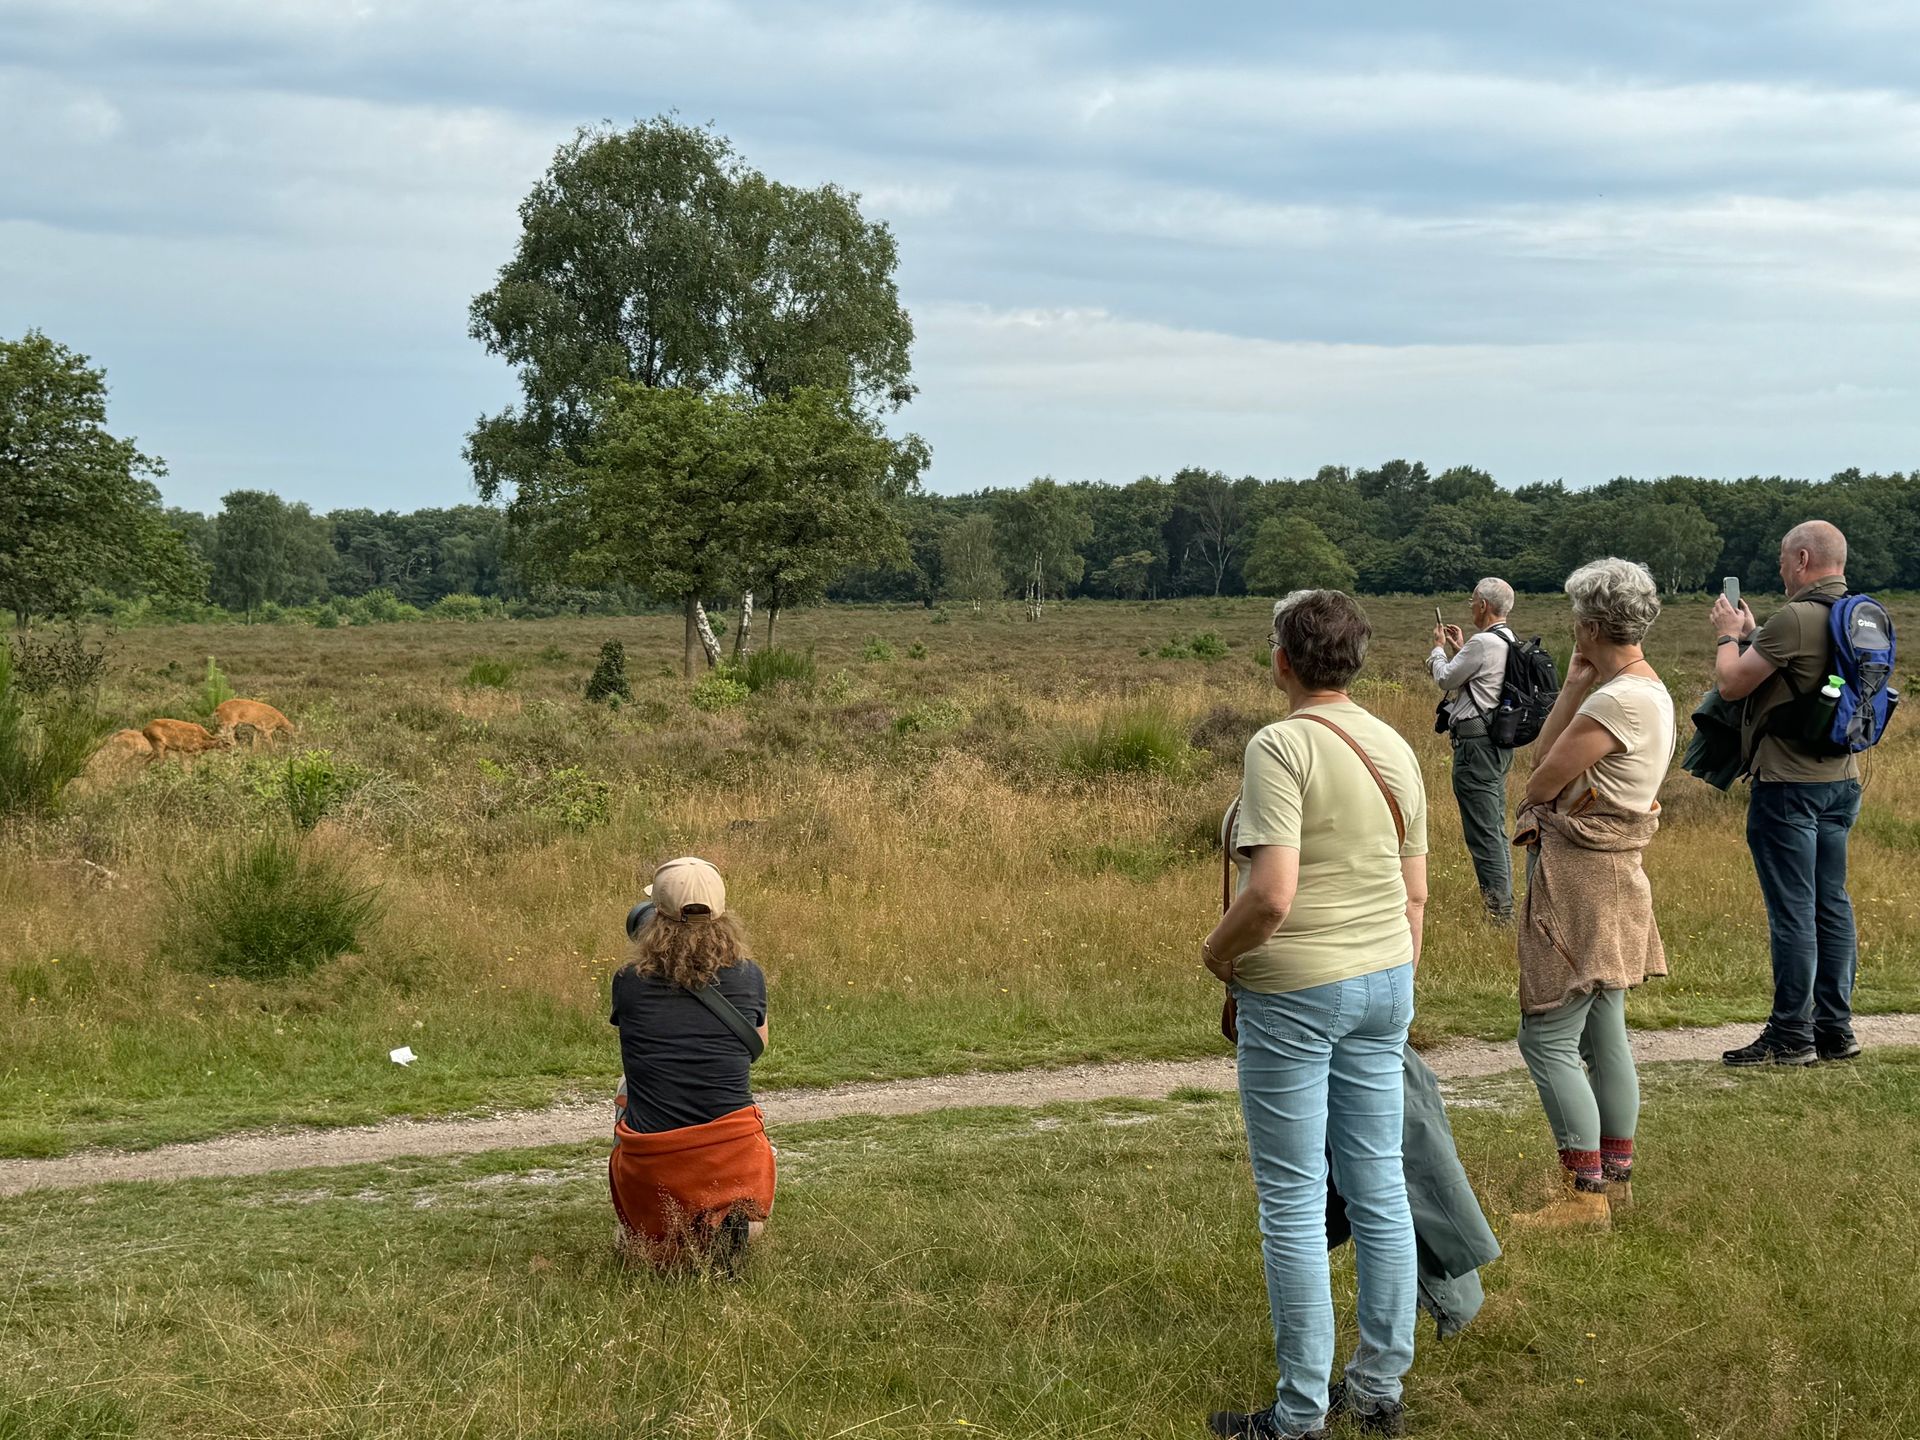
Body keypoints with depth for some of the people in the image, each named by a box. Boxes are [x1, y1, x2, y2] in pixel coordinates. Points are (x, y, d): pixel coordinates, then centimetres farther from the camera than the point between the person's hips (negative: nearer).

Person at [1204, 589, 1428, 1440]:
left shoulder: (1281, 747, -16)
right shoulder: (1394, 750, 7)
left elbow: (1272, 894, -24)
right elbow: (1416, 893, 12)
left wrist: (1217, 949, -6)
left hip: (1295, 991, -7)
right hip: (1384, 982, 7)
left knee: (1292, 1202, 2)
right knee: (1379, 1188, 13)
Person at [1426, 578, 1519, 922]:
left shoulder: (1483, 643, -18)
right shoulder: (1509, 642, 12)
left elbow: (1445, 679, -7)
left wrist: (1439, 648, 10)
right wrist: (1459, 648, 23)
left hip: (1476, 745, -10)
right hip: (1499, 742, 10)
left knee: (1482, 831, -7)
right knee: (1496, 828, 17)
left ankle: (1499, 910, -7)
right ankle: (1504, 903, 23)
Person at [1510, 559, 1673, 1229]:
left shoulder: (1620, 700, -21)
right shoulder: (1648, 687, 12)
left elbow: (1542, 780, -15)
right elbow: (1546, 760, 10)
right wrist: (1575, 684, 4)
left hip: (1579, 876, -11)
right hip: (1609, 875, 11)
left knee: (1546, 1037, -6)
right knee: (1603, 1033, 16)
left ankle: (1585, 1193, -4)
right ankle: (1617, 1175, 24)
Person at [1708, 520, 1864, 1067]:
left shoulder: (1793, 619, -19)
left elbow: (1731, 684, -13)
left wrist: (1728, 635, 4)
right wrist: (1751, 632, 21)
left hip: (1789, 784, -9)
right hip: (1841, 780, 9)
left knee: (1792, 912, -4)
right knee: (1831, 905, 12)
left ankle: (1790, 1036, 1)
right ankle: (1835, 1030, 17)